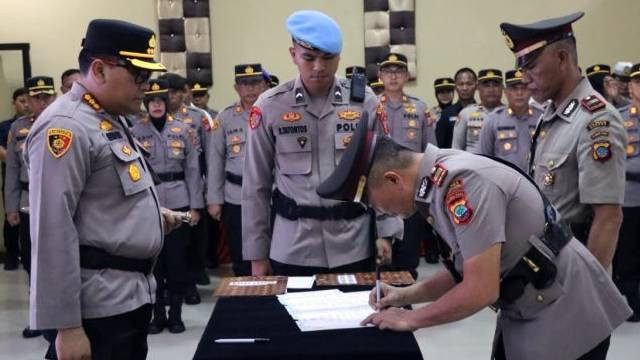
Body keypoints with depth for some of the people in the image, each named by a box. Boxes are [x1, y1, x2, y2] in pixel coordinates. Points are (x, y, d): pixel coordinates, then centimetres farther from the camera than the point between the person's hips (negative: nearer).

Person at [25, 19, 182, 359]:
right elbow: (52, 232, -22)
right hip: (95, 306, -9)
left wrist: (149, 213, 10)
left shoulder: (112, 120, 13)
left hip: (131, 294, 10)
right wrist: (66, 325, -22)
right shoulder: (66, 126, -17)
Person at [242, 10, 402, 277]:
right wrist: (257, 253, 2)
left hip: (353, 245, 1)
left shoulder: (363, 101, -1)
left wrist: (385, 231, -4)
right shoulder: (269, 106, -3)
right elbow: (256, 185, 2)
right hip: (292, 246, 0)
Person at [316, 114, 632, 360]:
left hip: (565, 314, -9)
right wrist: (406, 295, 1)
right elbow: (465, 272, 13)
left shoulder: (461, 182, -25)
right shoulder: (437, 185, 3)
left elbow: (481, 290, -27)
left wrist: (411, 318, -13)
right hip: (523, 315, 9)